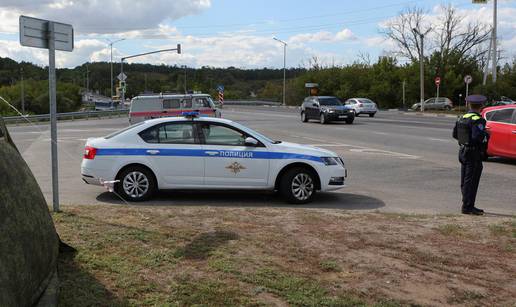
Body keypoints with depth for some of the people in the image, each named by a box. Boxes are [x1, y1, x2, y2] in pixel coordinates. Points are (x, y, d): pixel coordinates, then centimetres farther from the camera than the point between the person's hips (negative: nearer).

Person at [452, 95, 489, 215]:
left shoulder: (461, 118, 8)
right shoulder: (478, 120, -17)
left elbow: (455, 135, 11)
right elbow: (477, 137, -27)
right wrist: (486, 134, -9)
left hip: (463, 152, 8)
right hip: (474, 154, -8)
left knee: (465, 180, 14)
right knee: (471, 180, -2)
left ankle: (467, 205, 25)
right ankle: (467, 207, 2)